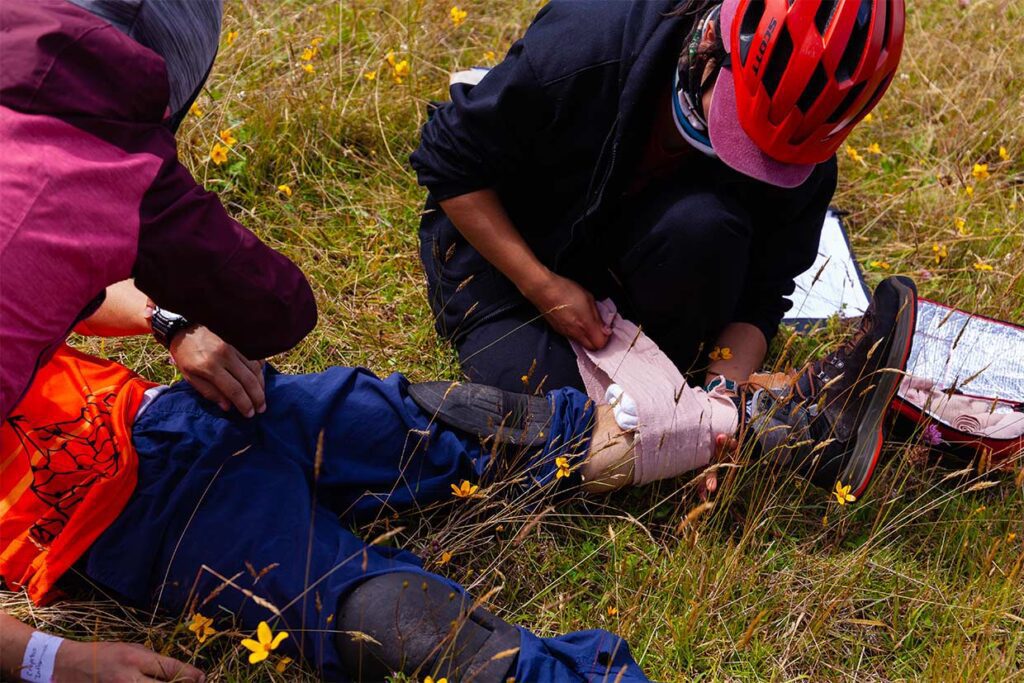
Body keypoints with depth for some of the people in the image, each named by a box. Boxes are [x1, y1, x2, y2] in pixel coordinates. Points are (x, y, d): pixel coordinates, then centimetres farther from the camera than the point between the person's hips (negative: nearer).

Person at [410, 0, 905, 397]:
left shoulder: (803, 156, -23)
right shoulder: (583, 46, -33)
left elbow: (760, 293, -12)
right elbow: (450, 164, -21)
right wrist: (542, 285, -25)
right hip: (504, 239, -2)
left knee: (704, 225, -33)